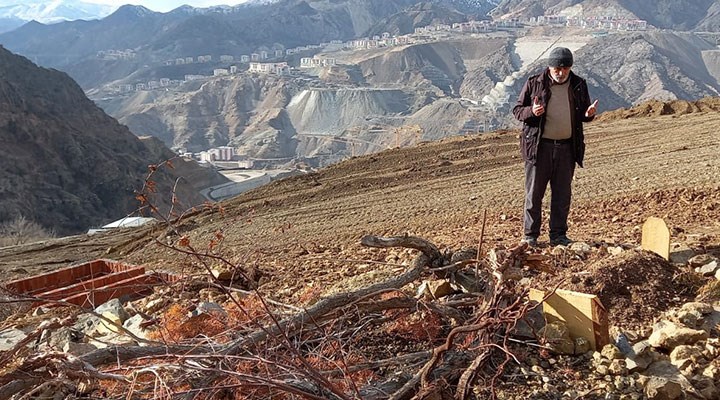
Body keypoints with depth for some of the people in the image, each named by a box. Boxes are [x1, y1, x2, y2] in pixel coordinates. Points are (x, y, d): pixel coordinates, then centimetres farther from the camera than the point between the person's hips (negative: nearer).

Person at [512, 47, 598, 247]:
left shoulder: (578, 85, 7)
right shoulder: (534, 83, -3)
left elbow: (583, 114, 17)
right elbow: (517, 110, 1)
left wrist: (588, 114, -7)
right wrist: (531, 111, -20)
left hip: (567, 147, 3)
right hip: (539, 146, -3)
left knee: (562, 195, 9)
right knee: (534, 193, 2)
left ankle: (558, 235, 20)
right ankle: (530, 236, 12)